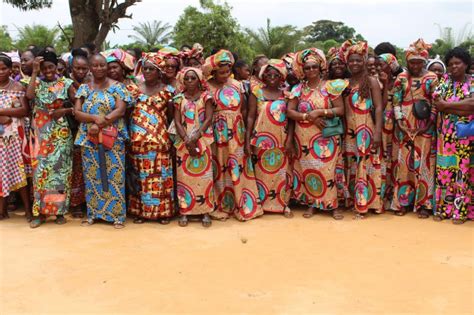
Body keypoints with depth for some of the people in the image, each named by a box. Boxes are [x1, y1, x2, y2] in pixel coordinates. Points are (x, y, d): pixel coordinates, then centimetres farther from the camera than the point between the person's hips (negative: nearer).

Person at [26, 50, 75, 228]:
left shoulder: (66, 83, 1)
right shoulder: (37, 83, 4)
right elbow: (29, 95, -18)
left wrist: (64, 111, -14)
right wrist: (34, 72, -13)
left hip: (60, 133, -1)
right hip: (40, 133, 1)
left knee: (59, 168, 3)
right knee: (40, 169, 1)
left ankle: (59, 210, 12)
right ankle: (40, 211, 8)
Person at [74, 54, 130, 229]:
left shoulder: (117, 86, 1)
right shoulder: (84, 88, 9)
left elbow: (120, 110, -9)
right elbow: (77, 112, 2)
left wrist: (100, 124, -18)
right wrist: (95, 118, -17)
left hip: (113, 138, -3)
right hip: (89, 138, 3)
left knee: (114, 174, -2)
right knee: (92, 175, 7)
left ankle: (117, 215, 5)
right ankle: (93, 213, 18)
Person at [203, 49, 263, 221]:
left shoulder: (237, 85, 5)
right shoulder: (207, 87, -5)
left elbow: (243, 109, 9)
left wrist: (246, 129, 5)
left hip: (236, 134, 3)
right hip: (217, 135, -3)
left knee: (238, 169, 5)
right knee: (219, 170, 3)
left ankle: (242, 204, 15)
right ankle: (221, 206, 15)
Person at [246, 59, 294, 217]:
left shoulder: (285, 94, 4)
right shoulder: (257, 92, 0)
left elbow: (290, 118, 4)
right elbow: (250, 116, -2)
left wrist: (290, 139, -3)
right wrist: (248, 140, -8)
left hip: (281, 140, 1)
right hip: (261, 140, -1)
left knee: (281, 172, 6)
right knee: (261, 172, 6)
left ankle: (283, 204, 15)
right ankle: (261, 203, 16)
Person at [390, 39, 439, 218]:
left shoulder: (432, 78, 3)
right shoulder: (401, 78, 6)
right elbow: (396, 102, 2)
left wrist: (429, 122, -10)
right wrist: (400, 121, -8)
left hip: (425, 127, -1)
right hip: (404, 127, 1)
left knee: (423, 163, 1)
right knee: (403, 163, 4)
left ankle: (423, 204, 8)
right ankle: (402, 202, 13)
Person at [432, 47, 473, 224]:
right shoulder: (445, 80, 7)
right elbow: (437, 103, -6)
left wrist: (447, 104, -12)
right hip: (446, 133, 2)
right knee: (444, 170, 2)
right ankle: (442, 209, 10)